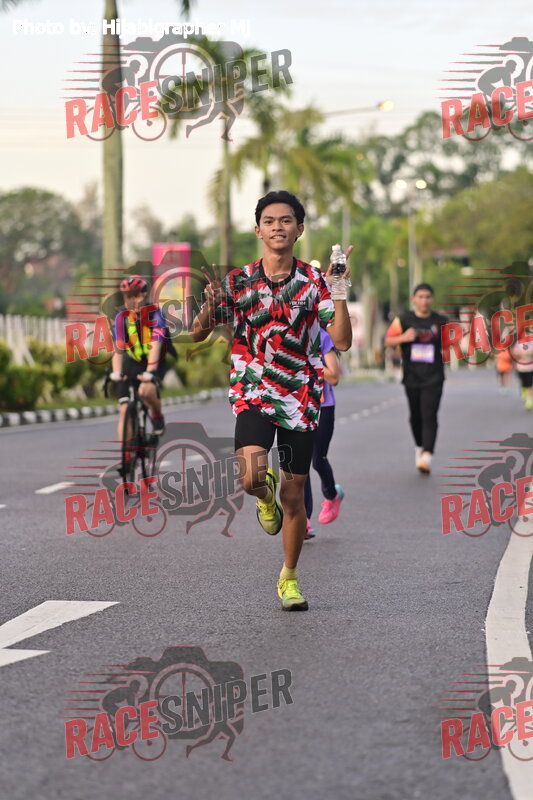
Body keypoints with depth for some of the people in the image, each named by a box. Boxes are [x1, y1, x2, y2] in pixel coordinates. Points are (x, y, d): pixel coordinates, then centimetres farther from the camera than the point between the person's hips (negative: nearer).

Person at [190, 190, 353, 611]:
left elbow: (342, 341, -7)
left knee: (294, 494, 6)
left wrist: (340, 295, -20)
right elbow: (198, 333, 4)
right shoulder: (237, 282, 1)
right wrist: (211, 304, -15)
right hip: (253, 395, -1)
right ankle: (266, 495, 15)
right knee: (253, 477, -25)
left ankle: (289, 577, 27)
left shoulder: (314, 281, 0)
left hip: (301, 400, 1)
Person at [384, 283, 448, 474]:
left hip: (433, 378, -1)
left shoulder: (441, 321, 5)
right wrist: (404, 337, -14)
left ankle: (427, 456, -20)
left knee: (429, 416, -12)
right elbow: (388, 341, 4)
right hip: (411, 377, 2)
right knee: (415, 416, 11)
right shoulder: (403, 320, 3)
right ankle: (419, 446, 35)